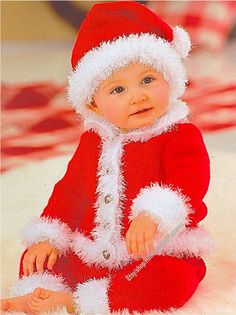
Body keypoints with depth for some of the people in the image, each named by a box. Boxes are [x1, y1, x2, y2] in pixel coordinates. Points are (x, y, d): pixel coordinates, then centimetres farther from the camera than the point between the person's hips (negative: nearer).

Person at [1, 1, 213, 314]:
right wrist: (46, 238, 5)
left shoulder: (181, 136, -10)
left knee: (177, 277, -35)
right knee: (35, 256, 1)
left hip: (157, 254, -5)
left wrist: (152, 216, -45)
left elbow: (189, 180, -27)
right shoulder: (93, 141, 9)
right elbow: (69, 190, 16)